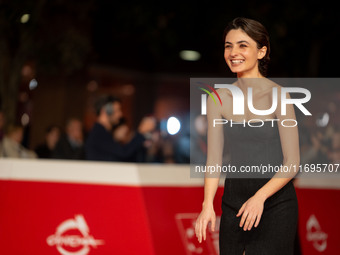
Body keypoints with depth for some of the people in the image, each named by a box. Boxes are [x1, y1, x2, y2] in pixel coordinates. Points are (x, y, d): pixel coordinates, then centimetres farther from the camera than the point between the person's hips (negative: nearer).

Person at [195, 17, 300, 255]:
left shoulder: (277, 95, -9)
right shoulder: (219, 98, 4)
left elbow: (292, 162, -9)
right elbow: (214, 159, 3)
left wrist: (260, 197, -21)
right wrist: (208, 204, -10)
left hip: (275, 202, -4)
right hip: (233, 200, 4)